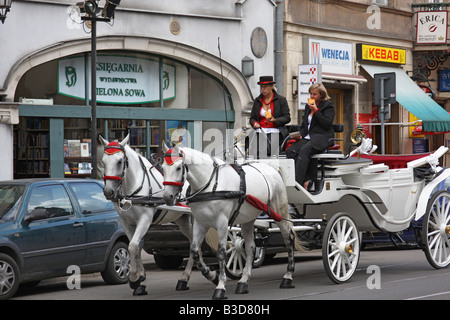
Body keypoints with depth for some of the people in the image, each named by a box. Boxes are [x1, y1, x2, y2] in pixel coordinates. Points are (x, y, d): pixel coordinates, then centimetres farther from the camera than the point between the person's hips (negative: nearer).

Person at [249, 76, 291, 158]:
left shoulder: (281, 100, 6)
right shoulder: (257, 101, 18)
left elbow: (287, 118, 2)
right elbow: (252, 118, 23)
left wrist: (275, 120, -15)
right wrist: (254, 123, 0)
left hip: (275, 131, -3)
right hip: (260, 131, 3)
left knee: (267, 149, -29)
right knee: (259, 150, -25)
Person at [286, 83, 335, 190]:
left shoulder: (328, 105, 3)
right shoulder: (308, 106, 23)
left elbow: (327, 124, -10)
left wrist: (315, 111, -11)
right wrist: (300, 134, 7)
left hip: (322, 138, -7)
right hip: (307, 137, 7)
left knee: (304, 150, -35)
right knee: (290, 151, -21)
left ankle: (297, 182, -44)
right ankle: (306, 180, -30)